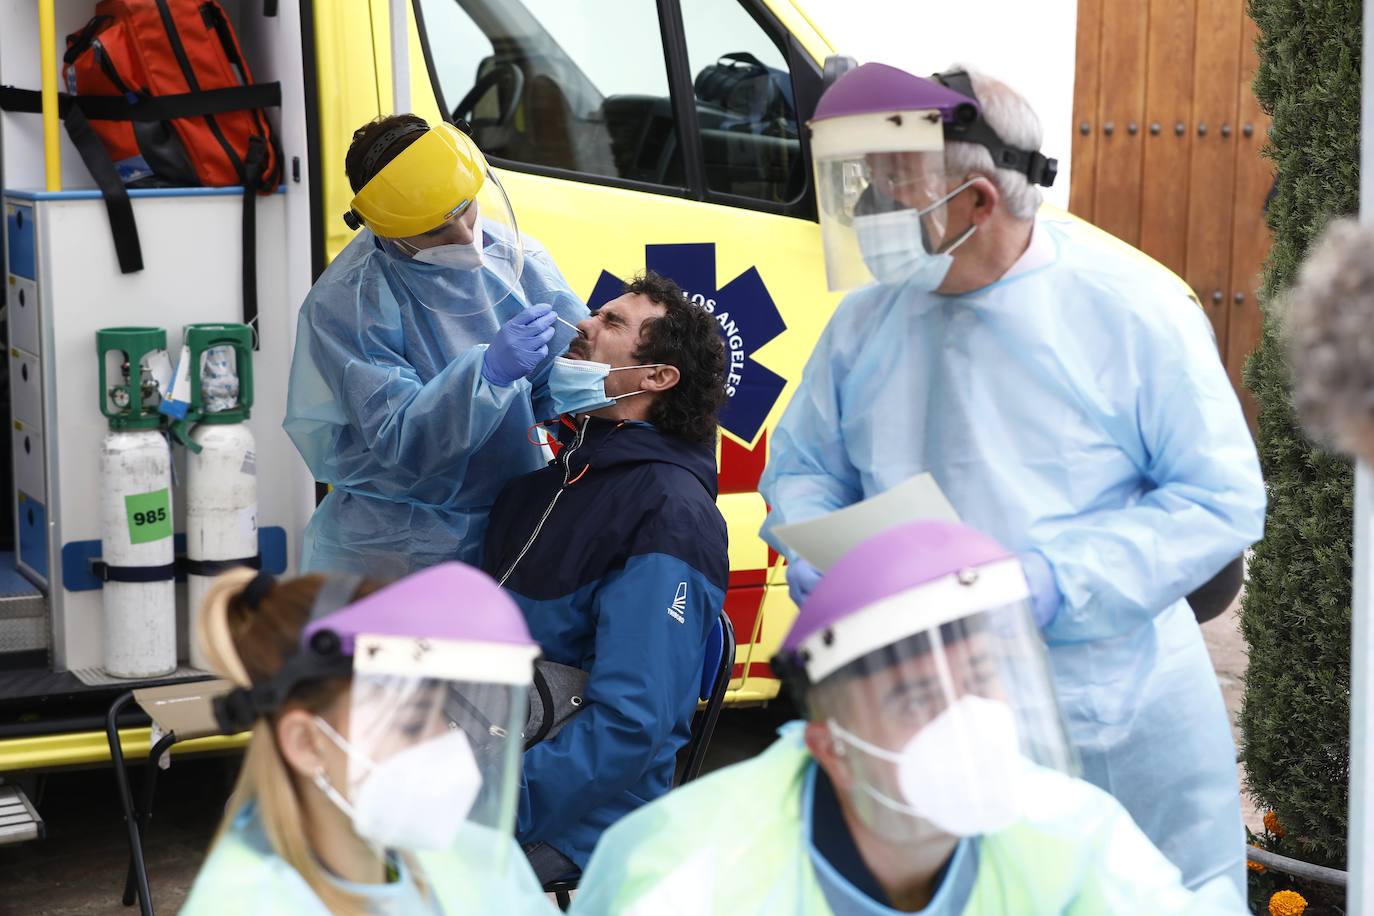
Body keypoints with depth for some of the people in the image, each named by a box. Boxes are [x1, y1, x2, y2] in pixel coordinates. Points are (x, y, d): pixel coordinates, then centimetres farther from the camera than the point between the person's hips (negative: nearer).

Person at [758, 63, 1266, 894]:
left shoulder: (1132, 309, -11)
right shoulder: (866, 321, 2)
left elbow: (1223, 497, -10)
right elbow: (803, 467, 14)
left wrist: (1059, 582, -21)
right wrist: (809, 552, -9)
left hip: (1119, 724, -3)